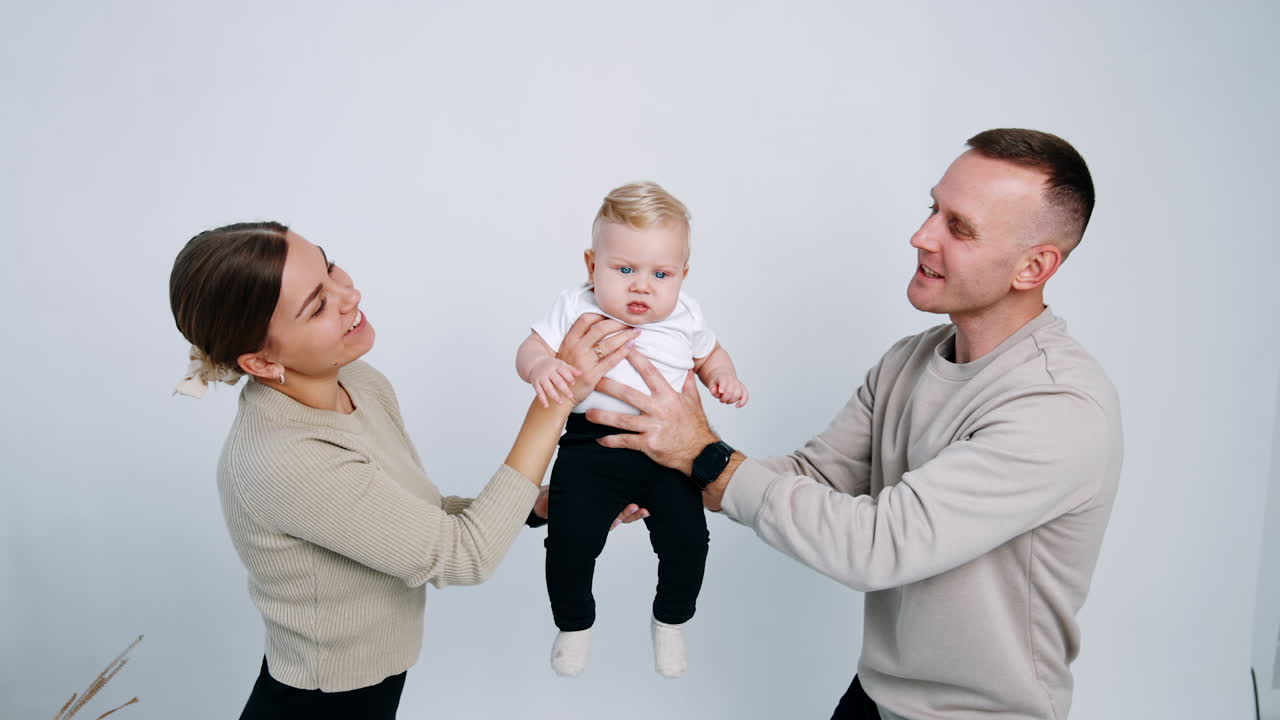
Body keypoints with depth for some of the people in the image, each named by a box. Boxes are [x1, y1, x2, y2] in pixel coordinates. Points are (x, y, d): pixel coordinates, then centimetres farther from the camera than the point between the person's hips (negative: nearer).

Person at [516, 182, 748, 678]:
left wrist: (724, 378, 2)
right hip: (591, 444, -1)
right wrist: (541, 367, -22)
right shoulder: (575, 309, 1)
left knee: (687, 537, -7)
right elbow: (530, 350, 1)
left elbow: (710, 356, 23)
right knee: (570, 538, -13)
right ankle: (574, 623, 19)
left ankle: (670, 621, 25)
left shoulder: (685, 319, 6)